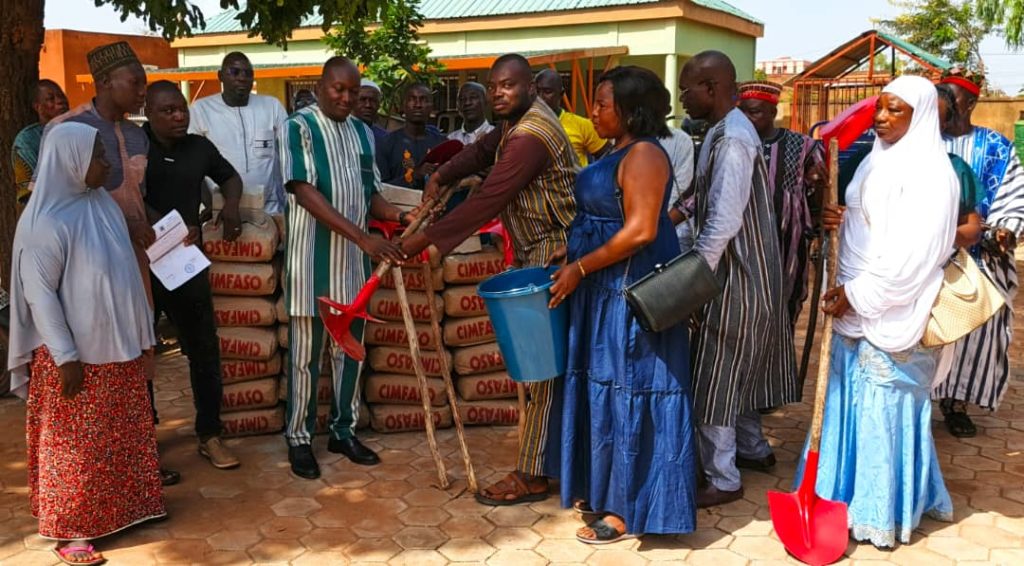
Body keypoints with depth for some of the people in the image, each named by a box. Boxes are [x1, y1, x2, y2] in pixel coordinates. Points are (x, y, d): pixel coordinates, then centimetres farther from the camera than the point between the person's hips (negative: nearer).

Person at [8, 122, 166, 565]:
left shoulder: (101, 203, 4)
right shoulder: (46, 222, -19)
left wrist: (141, 331, 14)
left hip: (118, 347, 7)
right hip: (77, 355, -7)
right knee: (75, 446, 6)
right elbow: (39, 294, -18)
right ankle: (68, 529, 19)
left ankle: (124, 505, 35)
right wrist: (65, 357, -18)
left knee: (121, 436, 18)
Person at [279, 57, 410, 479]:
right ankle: (299, 437, 16)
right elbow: (305, 192, -19)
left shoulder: (362, 133, 10)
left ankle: (343, 430, 25)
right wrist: (363, 236, -28)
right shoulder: (298, 127, -9)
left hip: (352, 258, 6)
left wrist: (396, 215, -8)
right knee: (306, 352, 3)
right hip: (312, 257, -6)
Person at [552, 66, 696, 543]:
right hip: (608, 290, 10)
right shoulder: (619, 153, 14)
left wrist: (579, 268, -18)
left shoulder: (644, 154, -16)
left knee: (626, 392, -2)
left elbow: (640, 231, -24)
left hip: (631, 292, -10)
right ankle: (606, 486, 30)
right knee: (608, 390, 16)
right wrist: (574, 267, 6)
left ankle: (626, 510, 10)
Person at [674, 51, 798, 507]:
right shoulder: (726, 130, 9)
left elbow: (723, 221, -28)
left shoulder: (731, 139, -23)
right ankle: (753, 448, 37)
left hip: (736, 277, -10)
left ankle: (722, 480, 8)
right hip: (746, 273, 10)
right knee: (738, 368, 22)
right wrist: (680, 211, 9)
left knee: (716, 375, -2)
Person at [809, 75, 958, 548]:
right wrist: (838, 220, -3)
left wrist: (857, 294, -17)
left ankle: (880, 512, 13)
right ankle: (850, 494, 27)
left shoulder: (927, 172, -14)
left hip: (891, 313, -8)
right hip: (857, 305, 8)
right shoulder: (879, 160, 12)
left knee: (883, 406, 0)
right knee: (850, 399, 13)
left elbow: (911, 253, -19)